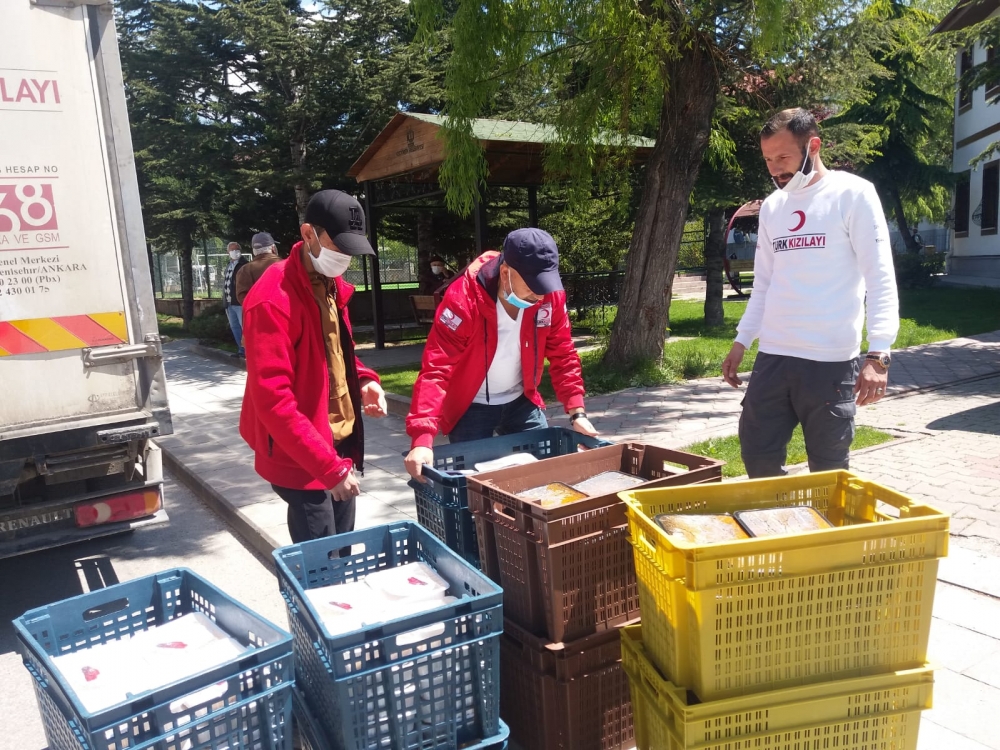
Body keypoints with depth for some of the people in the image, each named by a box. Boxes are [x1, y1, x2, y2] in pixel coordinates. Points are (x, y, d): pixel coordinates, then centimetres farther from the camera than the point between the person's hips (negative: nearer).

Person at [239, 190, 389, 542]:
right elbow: (272, 400, -25)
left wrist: (364, 380, 0)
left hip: (341, 446, 8)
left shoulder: (332, 285, 6)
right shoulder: (273, 300, -21)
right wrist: (329, 467, -25)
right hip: (301, 461, -8)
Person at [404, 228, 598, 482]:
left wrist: (577, 413, -12)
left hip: (521, 402, 4)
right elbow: (435, 370, -33)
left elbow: (563, 357, -4)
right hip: (471, 407, -4)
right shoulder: (462, 300, -28)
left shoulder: (551, 296, -15)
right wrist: (423, 438, -42)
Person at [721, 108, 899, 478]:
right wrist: (741, 341, 14)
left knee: (828, 470, 4)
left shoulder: (853, 194, -4)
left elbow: (881, 280, -9)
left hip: (831, 360, -5)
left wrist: (878, 354, -18)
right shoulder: (771, 206, 13)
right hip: (772, 357, 5)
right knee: (757, 457, 7)